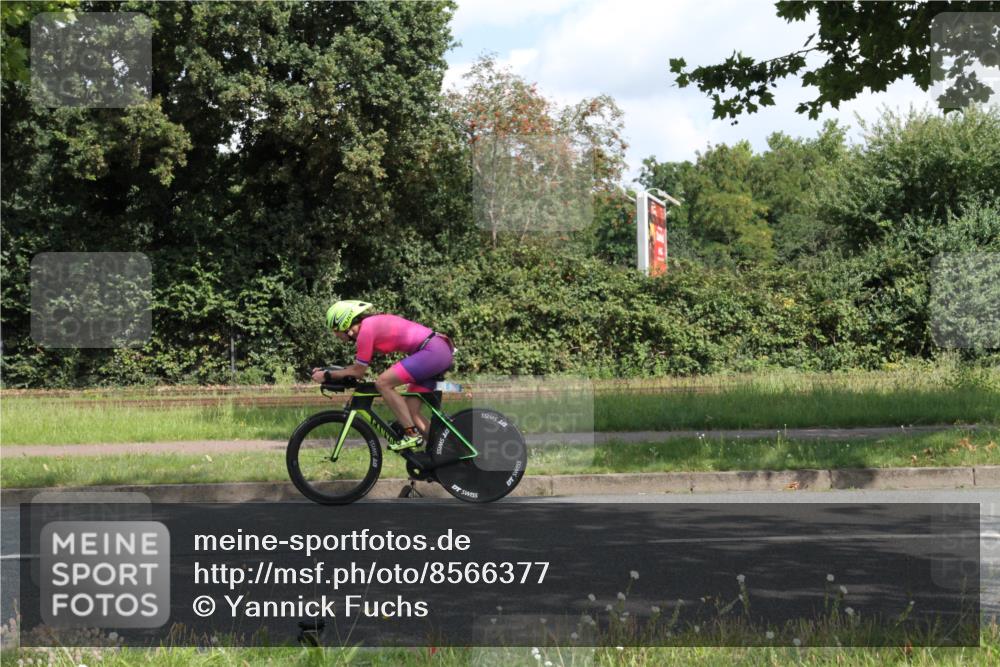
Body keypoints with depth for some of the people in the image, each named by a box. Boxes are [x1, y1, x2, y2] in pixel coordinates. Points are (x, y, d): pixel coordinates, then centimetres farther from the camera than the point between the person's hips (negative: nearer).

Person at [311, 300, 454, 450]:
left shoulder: (366, 329, -11)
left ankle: (411, 435, -9)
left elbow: (358, 372, -5)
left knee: (383, 383, -12)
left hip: (432, 351, -10)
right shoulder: (372, 324, 17)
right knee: (410, 410, 9)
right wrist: (326, 371, 17)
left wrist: (327, 375, 3)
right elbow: (358, 366, 22)